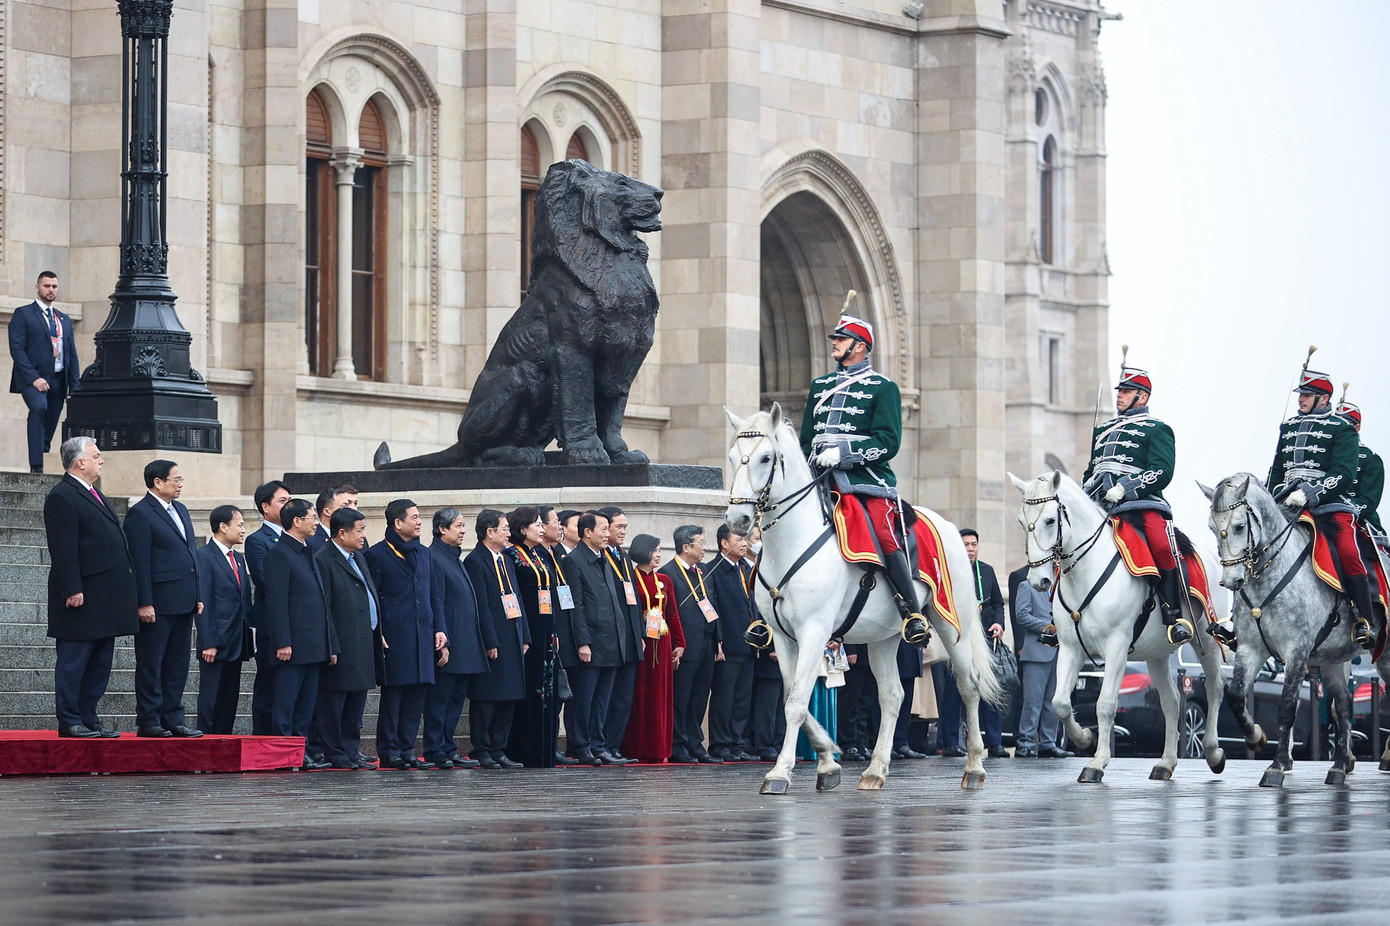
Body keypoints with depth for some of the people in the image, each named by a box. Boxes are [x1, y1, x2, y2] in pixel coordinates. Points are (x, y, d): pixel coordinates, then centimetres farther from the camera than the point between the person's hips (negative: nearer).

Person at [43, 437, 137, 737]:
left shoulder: (92, 495, 19)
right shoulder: (62, 497, -12)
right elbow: (63, 550, -18)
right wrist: (72, 590, -23)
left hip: (105, 597, 10)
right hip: (82, 598, -10)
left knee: (100, 664, 10)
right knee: (73, 661, -4)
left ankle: (88, 718, 15)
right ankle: (69, 721, -2)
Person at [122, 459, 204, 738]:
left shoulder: (180, 510, 17)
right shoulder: (140, 514, -10)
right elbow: (139, 563, -14)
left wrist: (197, 596, 15)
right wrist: (144, 604, -18)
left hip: (183, 604, 8)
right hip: (157, 605, -8)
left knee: (178, 666, 10)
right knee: (151, 665, -2)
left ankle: (173, 720, 15)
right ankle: (148, 722, 1)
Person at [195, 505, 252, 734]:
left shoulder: (239, 559, 17)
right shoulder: (204, 556, -8)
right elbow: (202, 603, -13)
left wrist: (249, 640, 12)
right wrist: (208, 643, -18)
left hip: (236, 644, 8)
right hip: (216, 642, -8)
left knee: (230, 701, 8)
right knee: (210, 699, -4)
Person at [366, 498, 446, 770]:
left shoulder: (423, 553, 16)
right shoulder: (378, 554, -4)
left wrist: (439, 628, 10)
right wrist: (376, 635, -12)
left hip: (422, 636, 6)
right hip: (394, 638, -6)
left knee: (416, 696, 6)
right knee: (392, 694, -3)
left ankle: (406, 749, 12)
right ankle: (388, 751, 2)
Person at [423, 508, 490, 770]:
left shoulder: (456, 559, 19)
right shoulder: (433, 558, -10)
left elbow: (475, 603, 21)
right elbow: (435, 604, -16)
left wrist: (489, 640, 19)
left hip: (467, 647, 9)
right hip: (448, 646, -9)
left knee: (455, 699, 11)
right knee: (439, 699, -3)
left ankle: (448, 748, 16)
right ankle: (437, 751, 0)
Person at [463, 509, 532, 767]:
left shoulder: (506, 560, 17)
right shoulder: (475, 561, -10)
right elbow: (481, 605, -14)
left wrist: (525, 637, 13)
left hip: (512, 642, 8)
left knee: (508, 700, 8)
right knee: (485, 700, -3)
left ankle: (498, 750, 13)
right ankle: (482, 752, 3)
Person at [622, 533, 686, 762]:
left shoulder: (664, 581, 15)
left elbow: (673, 614, 15)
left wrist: (679, 644, 9)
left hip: (662, 645, 5)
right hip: (638, 645, -5)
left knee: (660, 696, 5)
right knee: (638, 697, -5)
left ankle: (658, 750, 8)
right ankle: (636, 750, -3)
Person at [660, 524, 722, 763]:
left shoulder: (702, 572, 16)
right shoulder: (668, 573, -9)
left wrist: (717, 641, 13)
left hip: (706, 645, 8)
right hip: (684, 648, -8)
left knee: (699, 700, 11)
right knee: (680, 699, -2)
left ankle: (695, 746, 16)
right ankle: (678, 749, 3)